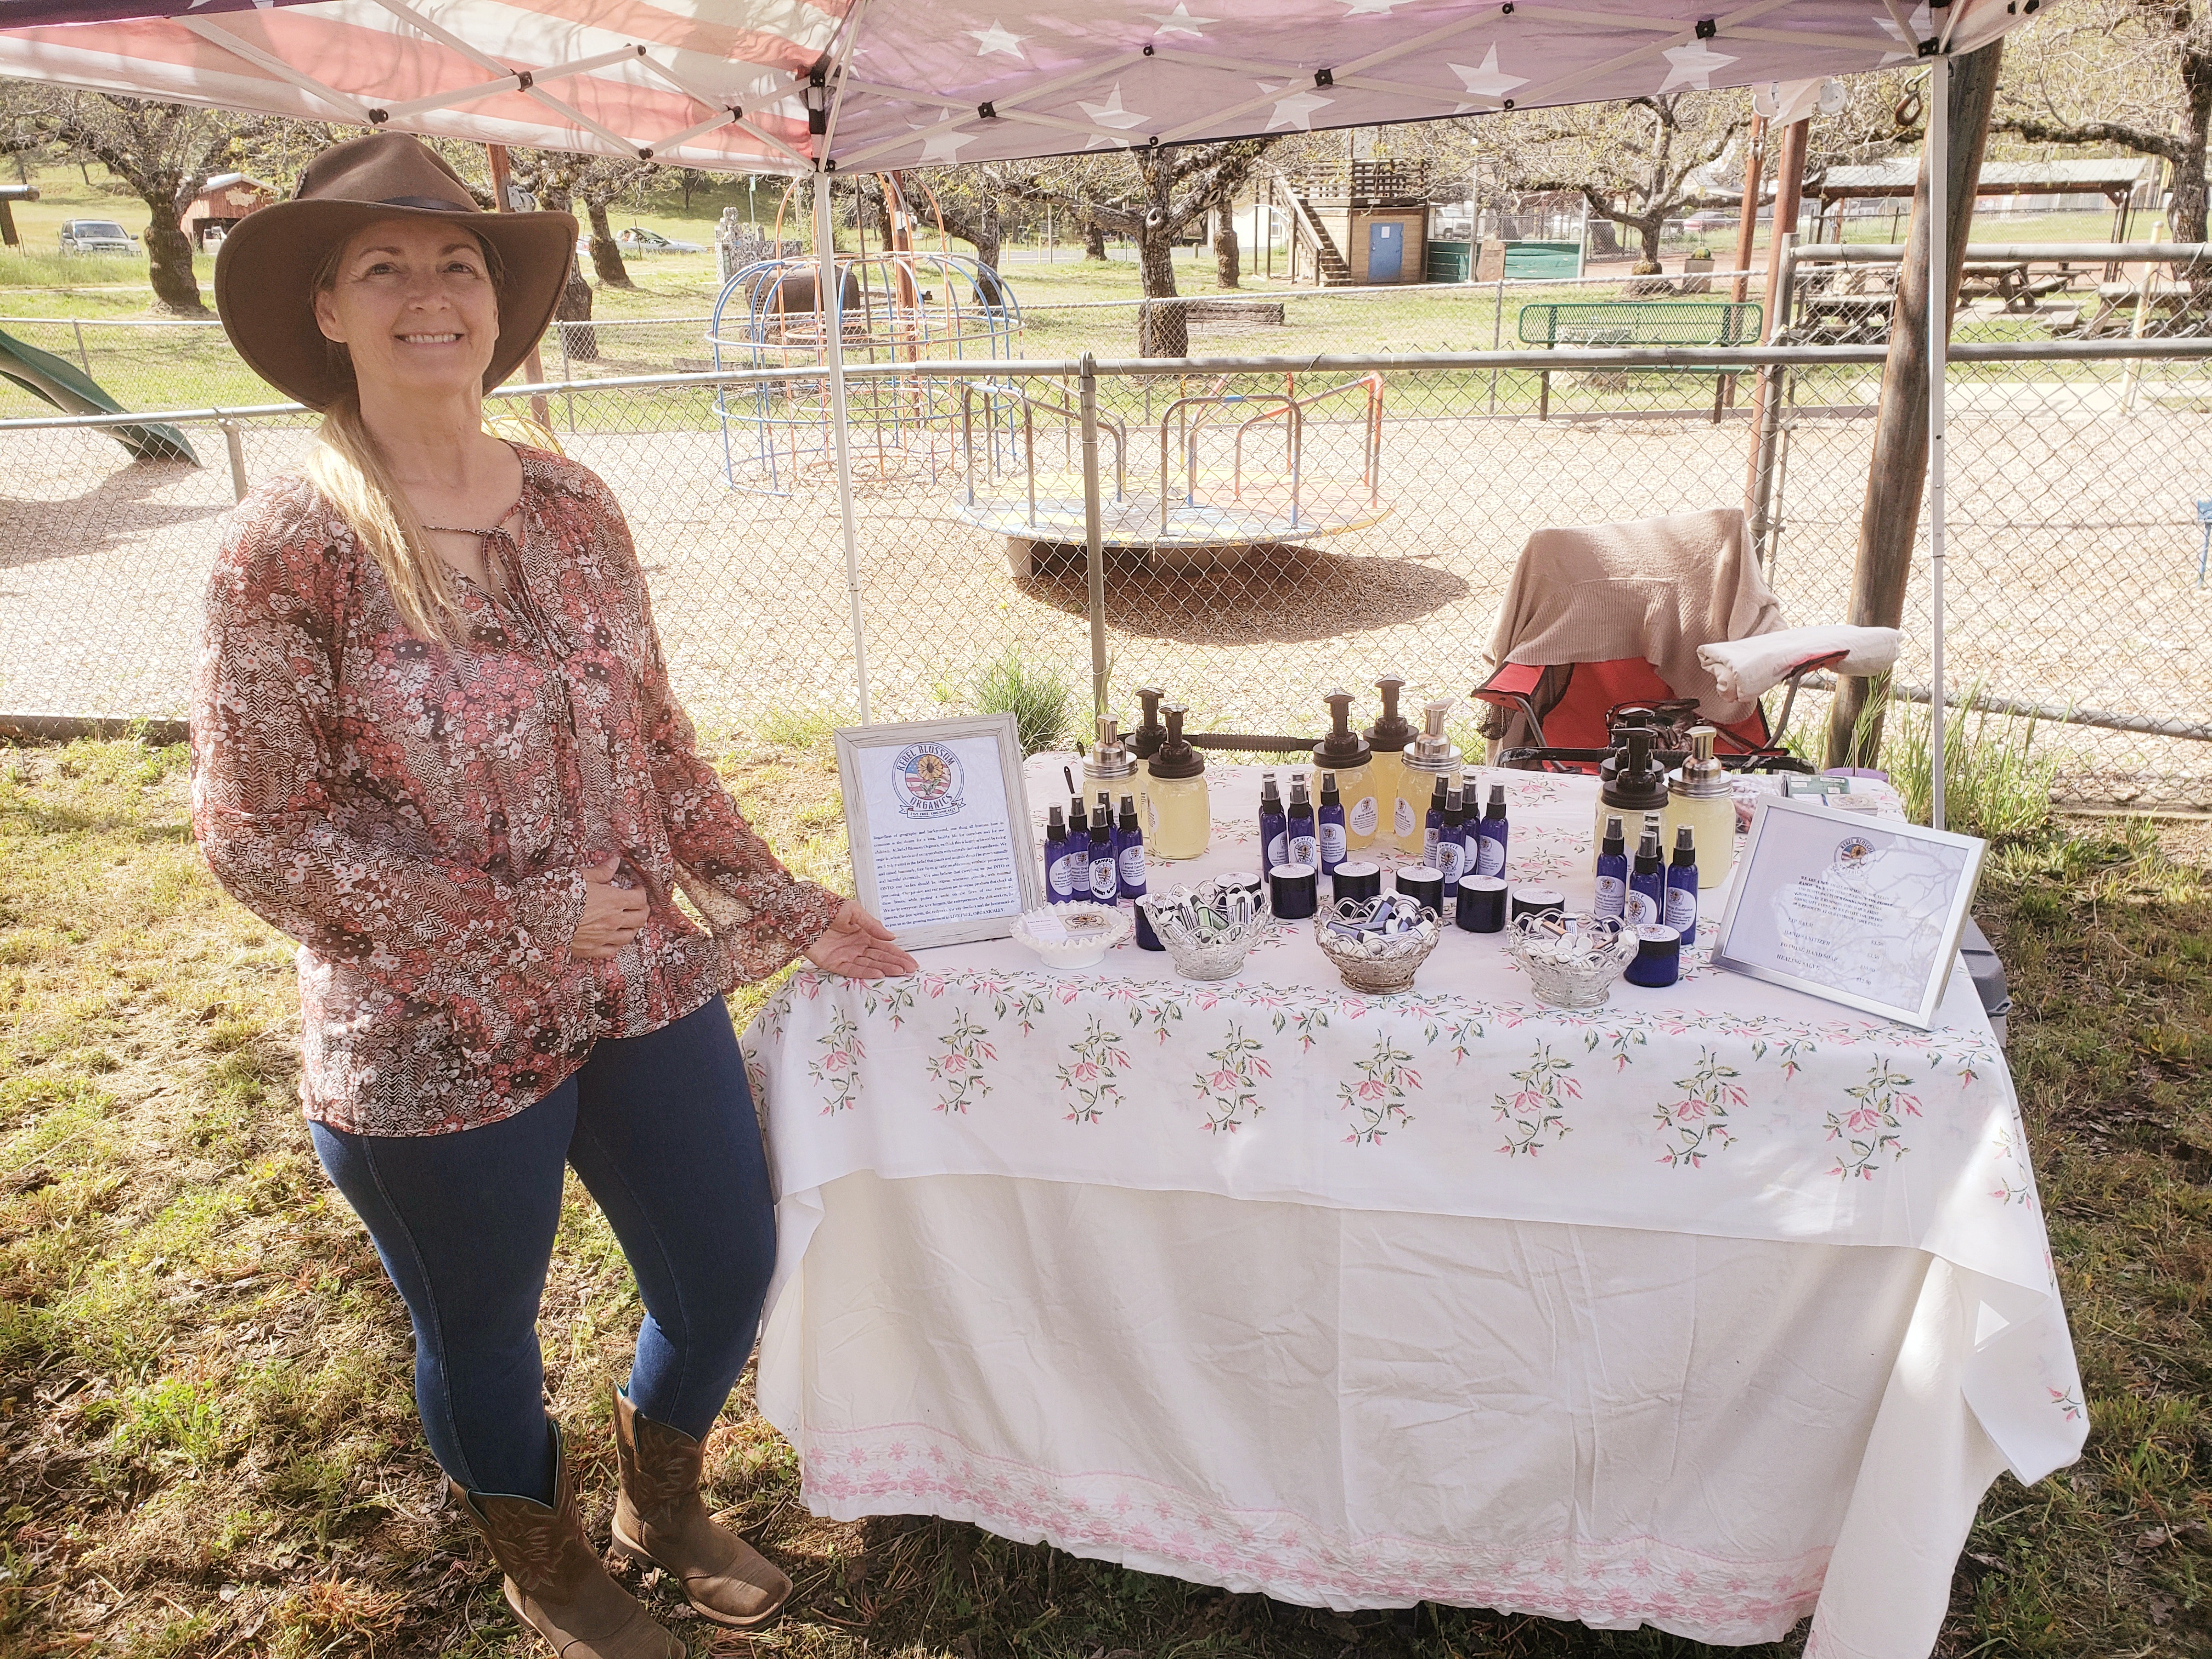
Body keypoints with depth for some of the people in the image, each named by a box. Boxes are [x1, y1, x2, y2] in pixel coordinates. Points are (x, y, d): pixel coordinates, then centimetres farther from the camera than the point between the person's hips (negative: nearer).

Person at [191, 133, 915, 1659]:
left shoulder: (576, 510, 0)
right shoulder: (291, 546, -14)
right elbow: (258, 835, -13)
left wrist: (788, 910, 6)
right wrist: (519, 920, -19)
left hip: (648, 988, 5)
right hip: (430, 1048, -4)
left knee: (731, 1273, 16)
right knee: (484, 1336, 17)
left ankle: (663, 1503, 49)